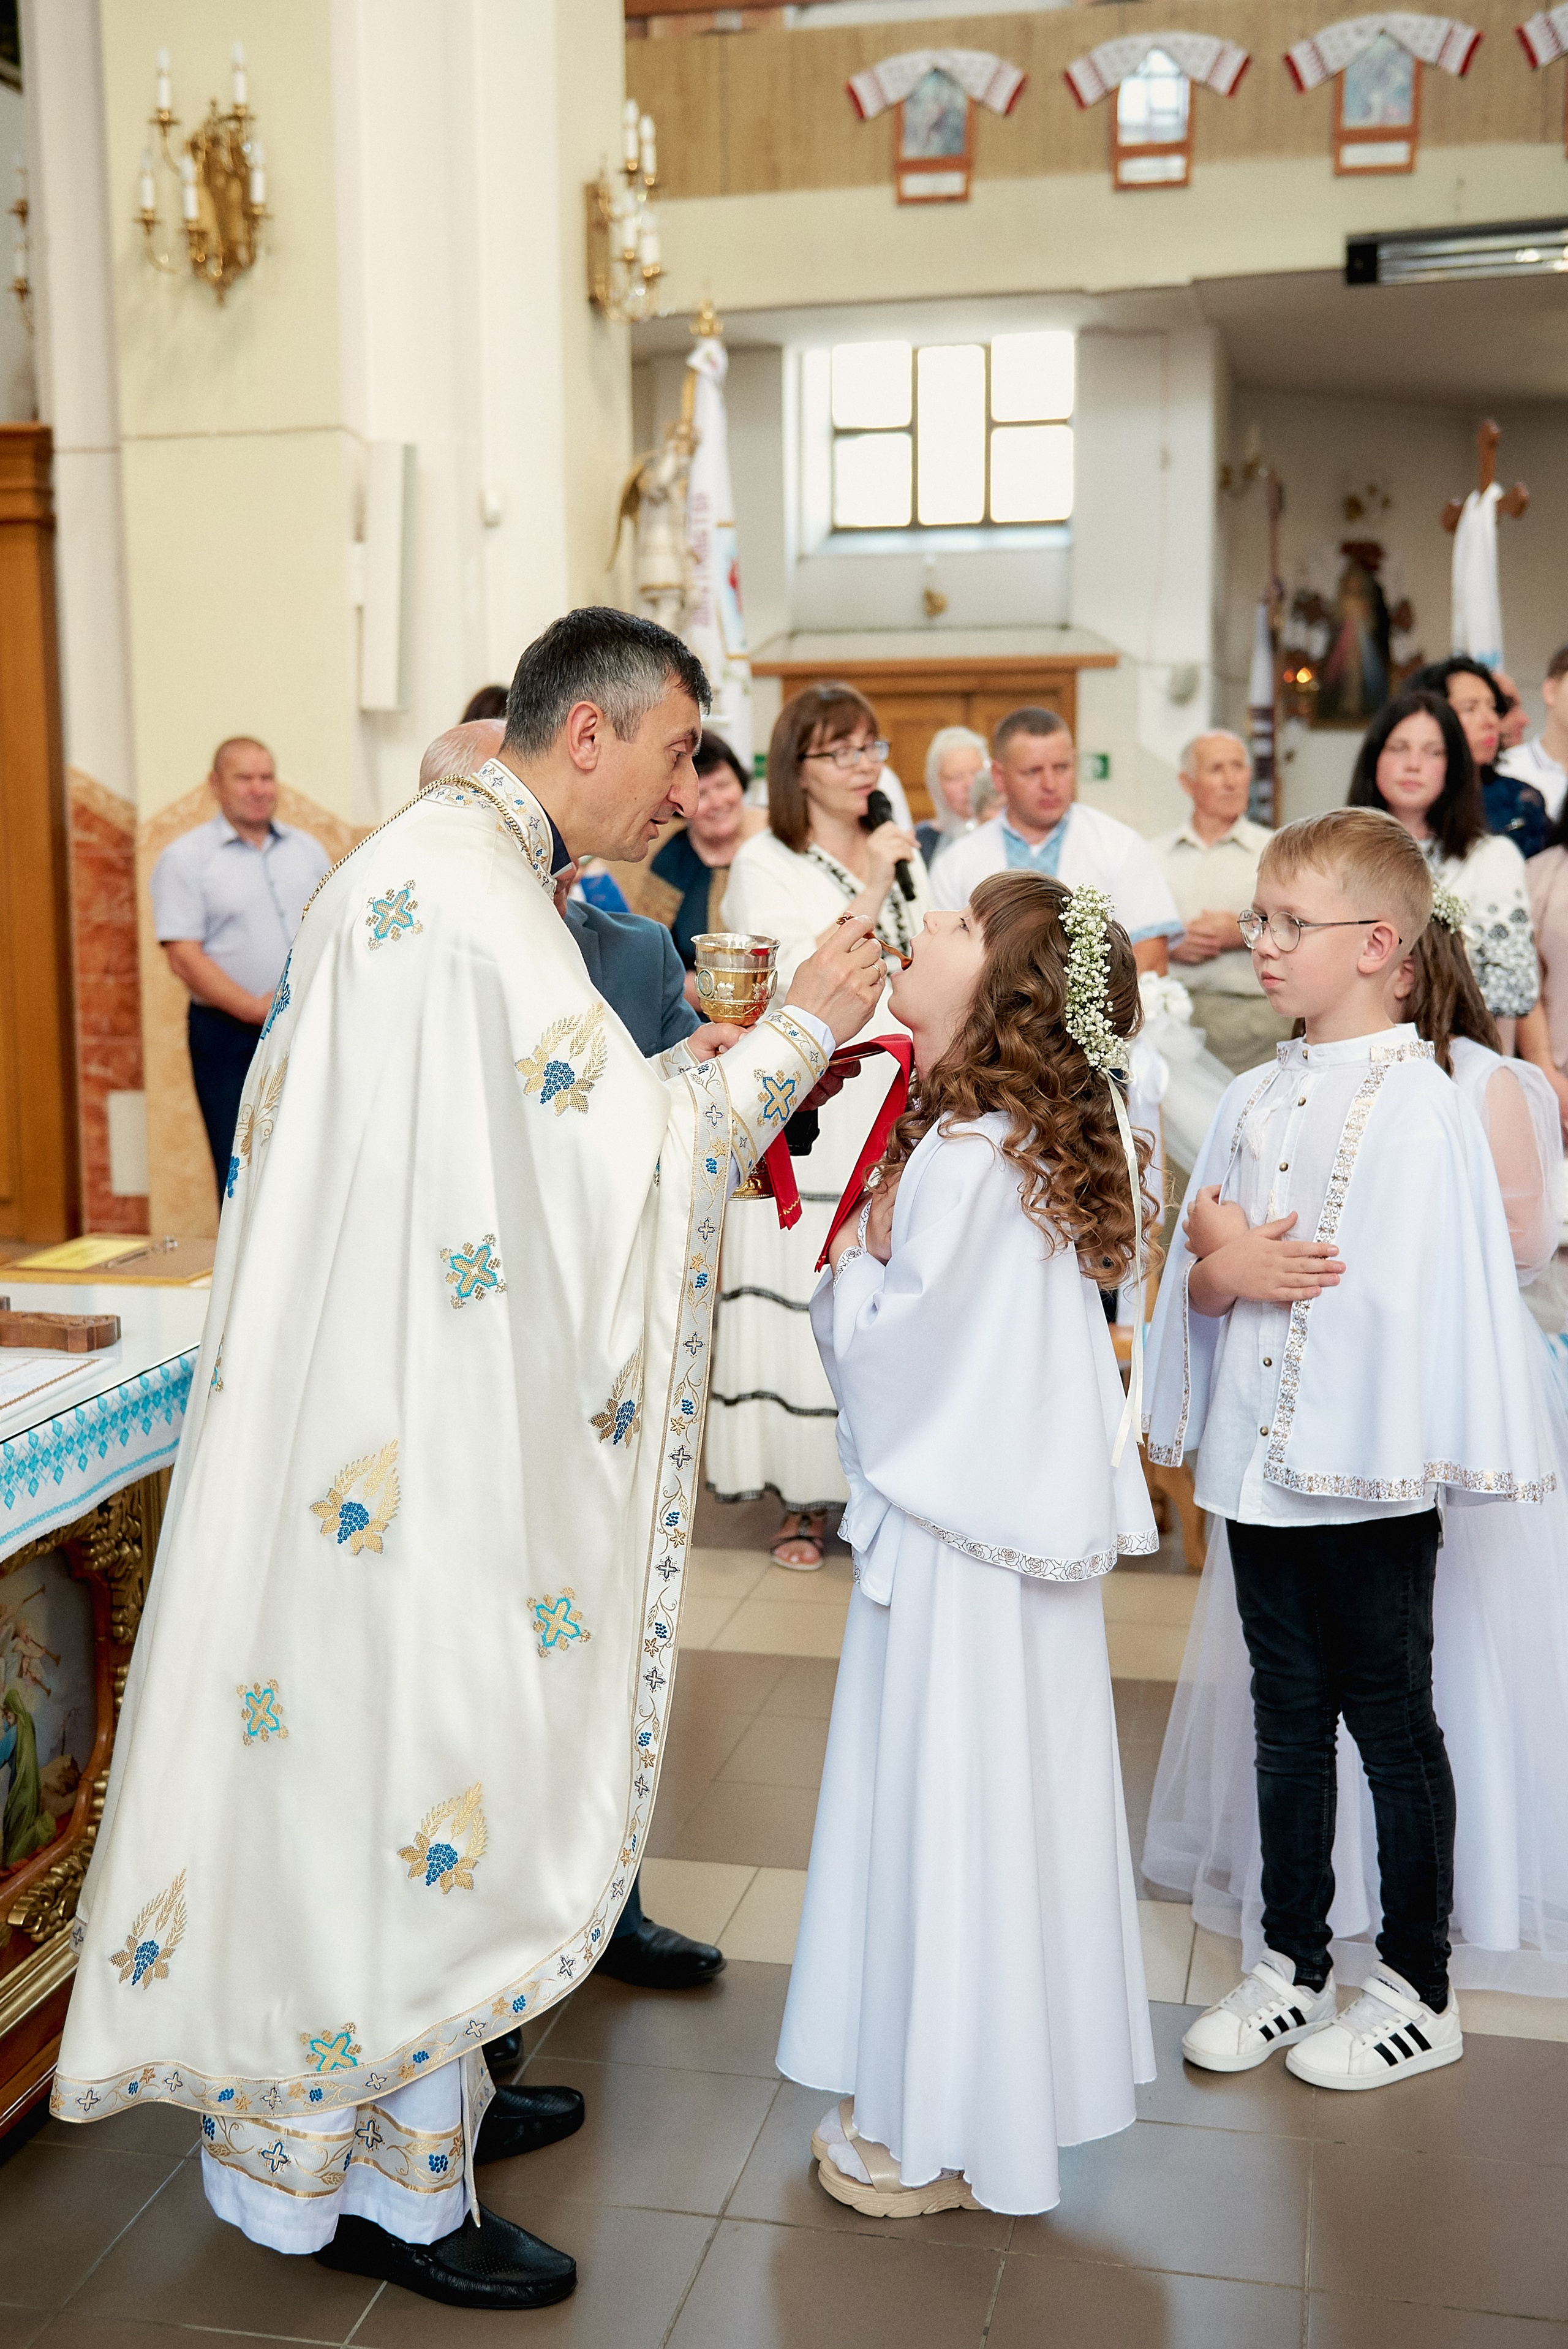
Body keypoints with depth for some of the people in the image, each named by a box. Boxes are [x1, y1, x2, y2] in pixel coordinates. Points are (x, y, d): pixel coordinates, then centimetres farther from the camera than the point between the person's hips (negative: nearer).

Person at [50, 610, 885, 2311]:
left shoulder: (452, 864, 15)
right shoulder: (464, 883, -19)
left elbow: (550, 1135, 19)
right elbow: (629, 1158, -21)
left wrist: (712, 1064, 12)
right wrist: (795, 1032, -11)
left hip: (411, 1398, 11)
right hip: (398, 1421, -11)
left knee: (395, 1741, 19)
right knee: (399, 1755, 1)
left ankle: (417, 2089, 35)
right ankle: (374, 2183, 17)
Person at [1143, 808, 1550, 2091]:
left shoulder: (1419, 1106, -13)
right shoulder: (1258, 1097, 8)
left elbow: (1400, 1300, -20)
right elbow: (1193, 1278, 10)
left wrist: (1239, 1259, -11)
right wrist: (1224, 1274, -13)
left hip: (1372, 1473, -6)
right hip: (1263, 1459, 6)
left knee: (1392, 1724, 8)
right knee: (1289, 1718, 16)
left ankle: (1419, 1993, 25)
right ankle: (1292, 1966, 30)